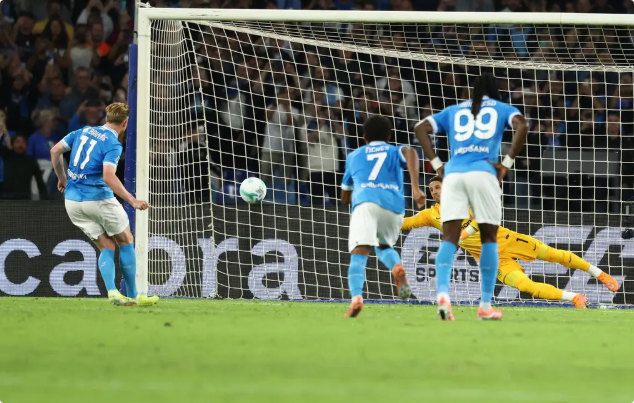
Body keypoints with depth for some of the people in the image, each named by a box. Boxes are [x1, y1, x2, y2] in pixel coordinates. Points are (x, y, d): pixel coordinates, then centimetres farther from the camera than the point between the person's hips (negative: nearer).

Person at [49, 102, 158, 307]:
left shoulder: (83, 132, 8)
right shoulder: (113, 144, -13)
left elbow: (55, 151, 13)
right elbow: (108, 177, -26)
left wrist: (62, 179, 25)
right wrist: (132, 201, -22)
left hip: (72, 200, 6)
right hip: (98, 198, -6)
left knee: (107, 247, 11)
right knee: (126, 241, 13)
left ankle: (112, 291, -10)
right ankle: (133, 295, 13)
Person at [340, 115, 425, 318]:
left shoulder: (354, 156, 33)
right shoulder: (396, 152, 29)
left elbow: (344, 198, 41)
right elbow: (410, 153, 1)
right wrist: (416, 188, -7)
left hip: (365, 202, -1)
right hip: (394, 204, 1)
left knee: (359, 254, -13)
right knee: (384, 246, 26)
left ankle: (356, 297, -39)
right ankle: (397, 267, -8)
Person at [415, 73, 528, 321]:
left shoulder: (454, 111, 25)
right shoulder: (502, 109, 17)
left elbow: (421, 128, 15)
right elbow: (521, 126, -3)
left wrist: (436, 164, 10)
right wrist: (507, 164, -2)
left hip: (453, 174, 2)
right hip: (484, 172, -2)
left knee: (449, 239, -4)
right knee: (489, 238, 10)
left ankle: (442, 291, -29)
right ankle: (485, 305, 5)